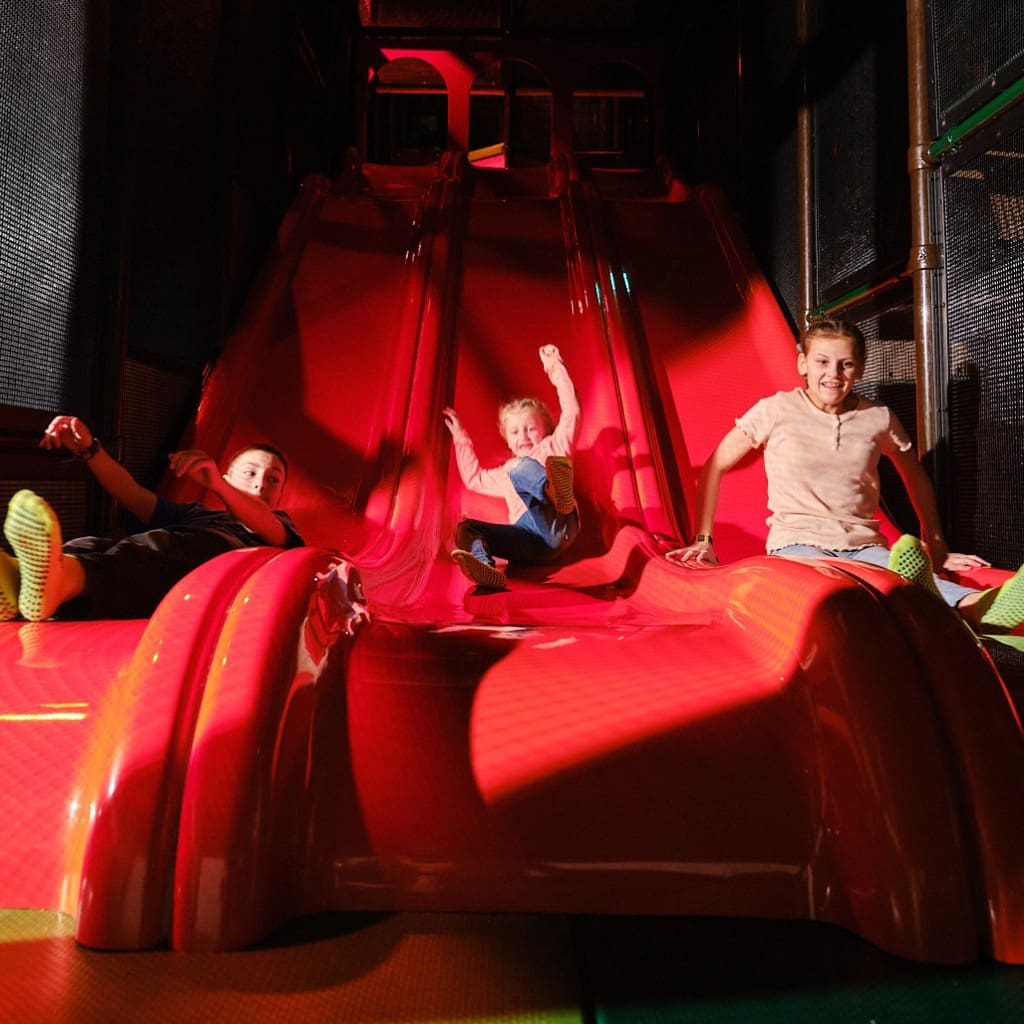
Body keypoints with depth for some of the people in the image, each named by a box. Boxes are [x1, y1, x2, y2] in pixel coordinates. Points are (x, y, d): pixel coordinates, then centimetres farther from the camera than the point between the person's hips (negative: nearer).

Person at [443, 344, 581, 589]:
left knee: (522, 467, -23)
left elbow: (572, 411, 10)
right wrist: (461, 439, 48)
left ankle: (557, 495, -58)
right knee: (466, 528, -18)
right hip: (529, 541, 5)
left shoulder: (554, 447, 23)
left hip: (557, 526, -4)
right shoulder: (506, 473, 39)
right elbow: (474, 478, 46)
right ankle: (486, 568, -50)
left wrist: (555, 368, 10)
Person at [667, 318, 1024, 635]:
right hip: (798, 544, -3)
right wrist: (703, 541, 3)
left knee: (912, 575, -34)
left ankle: (975, 609, -62)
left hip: (864, 546, 3)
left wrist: (937, 549, 24)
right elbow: (714, 467, 4)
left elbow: (915, 478, 24)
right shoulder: (776, 411, -2)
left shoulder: (879, 418, 7)